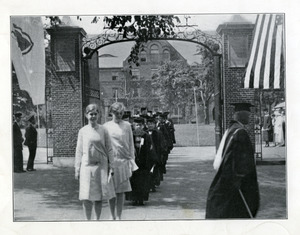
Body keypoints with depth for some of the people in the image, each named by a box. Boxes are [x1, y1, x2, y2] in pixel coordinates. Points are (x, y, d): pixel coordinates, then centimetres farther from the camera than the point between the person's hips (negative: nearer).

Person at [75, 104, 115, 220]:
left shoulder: (103, 130, 3)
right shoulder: (83, 131, 4)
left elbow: (109, 149, 5)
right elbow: (79, 151, 7)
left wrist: (111, 166, 0)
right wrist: (77, 169, 4)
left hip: (101, 166, 0)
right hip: (87, 166, 0)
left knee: (99, 196, 5)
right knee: (86, 197, -3)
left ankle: (97, 219, 19)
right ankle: (88, 220, 10)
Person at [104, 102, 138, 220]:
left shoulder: (127, 125, 6)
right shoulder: (106, 126, 6)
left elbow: (131, 144, 9)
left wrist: (131, 160, 4)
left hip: (123, 161, 0)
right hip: (110, 161, 0)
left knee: (121, 191, 0)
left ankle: (119, 217, 8)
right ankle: (112, 216, 16)